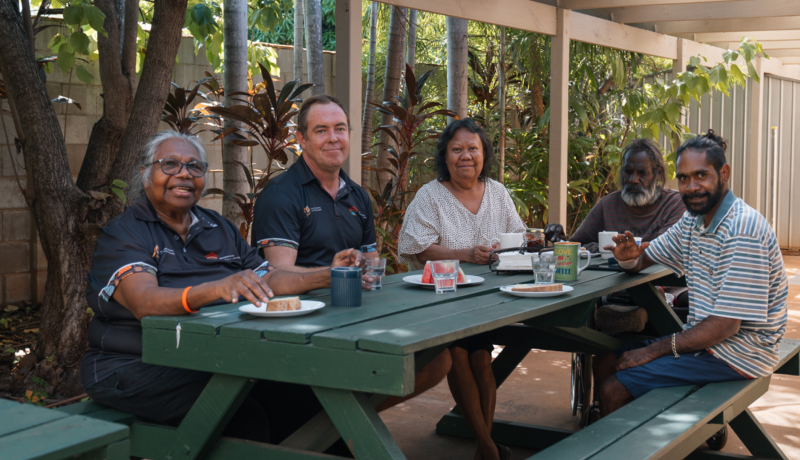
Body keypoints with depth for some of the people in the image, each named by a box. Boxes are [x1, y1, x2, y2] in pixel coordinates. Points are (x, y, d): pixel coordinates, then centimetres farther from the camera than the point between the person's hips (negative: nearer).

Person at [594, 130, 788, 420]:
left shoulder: (742, 231, -23)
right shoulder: (693, 220, 6)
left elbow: (726, 324, -25)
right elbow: (644, 260, 16)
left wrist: (655, 350, -18)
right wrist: (629, 258, -11)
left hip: (738, 352, -9)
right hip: (704, 338, 9)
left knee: (614, 390, -16)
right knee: (605, 366, 7)